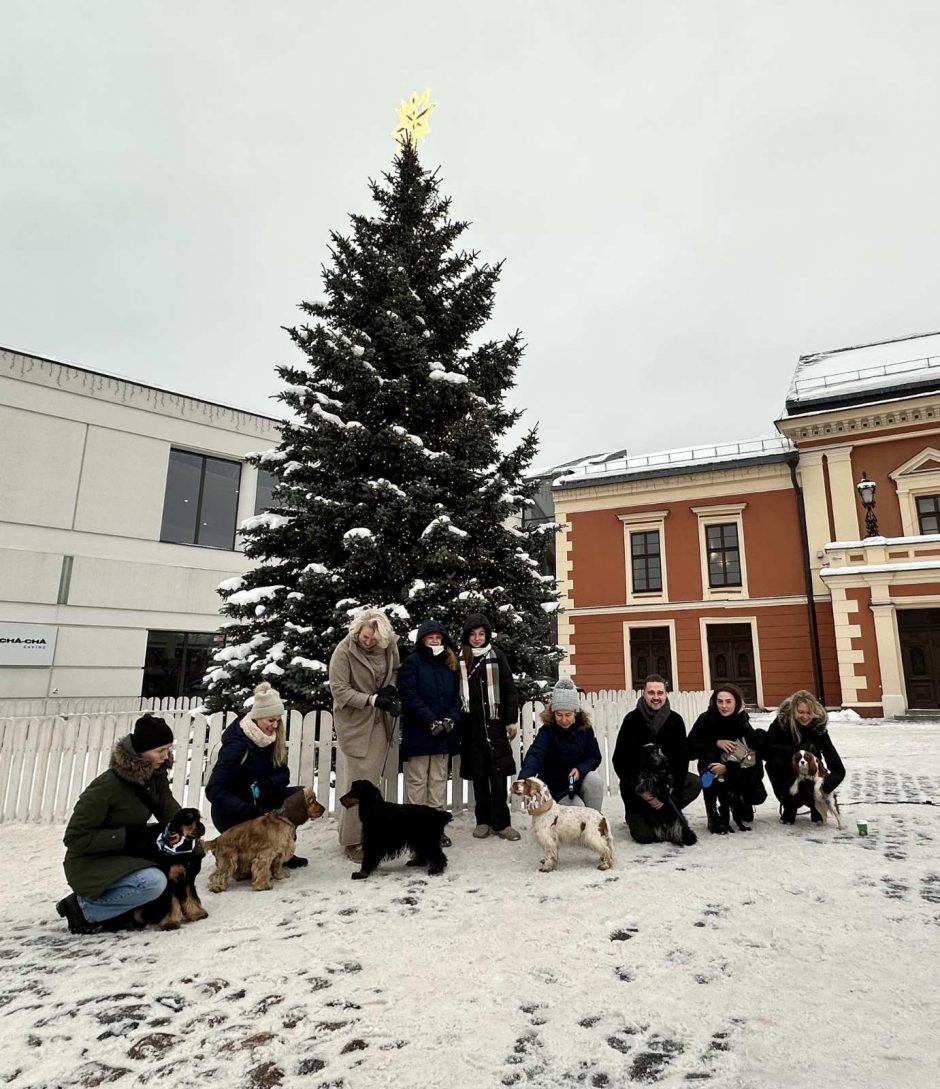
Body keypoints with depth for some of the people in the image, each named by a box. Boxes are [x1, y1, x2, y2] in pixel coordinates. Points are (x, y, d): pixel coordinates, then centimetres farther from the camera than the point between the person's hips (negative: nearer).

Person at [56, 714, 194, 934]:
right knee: (153, 882, -30)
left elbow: (170, 811, -1)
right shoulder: (107, 786, -26)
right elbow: (75, 838, -22)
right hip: (90, 863, -8)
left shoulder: (156, 775, -5)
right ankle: (83, 908, -8)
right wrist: (127, 836, -28)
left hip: (128, 855, 8)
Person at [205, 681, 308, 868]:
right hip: (232, 813, -6)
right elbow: (214, 790, -30)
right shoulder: (237, 743, -24)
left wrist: (268, 784, -27)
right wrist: (250, 812, -40)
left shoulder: (272, 739, -4)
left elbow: (283, 774, -3)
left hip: (258, 803, 6)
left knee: (301, 795, -14)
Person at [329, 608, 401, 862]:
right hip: (355, 724, -4)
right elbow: (339, 689, -18)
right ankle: (353, 841, 11)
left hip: (381, 723, 4)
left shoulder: (389, 645, -6)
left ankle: (365, 832, 27)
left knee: (372, 781, 11)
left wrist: (392, 687, -8)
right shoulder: (344, 651, -19)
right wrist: (373, 700, -25)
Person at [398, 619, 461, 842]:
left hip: (444, 733, 5)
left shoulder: (450, 664, 13)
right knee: (417, 781, 2)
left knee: (439, 781, 10)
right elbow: (410, 696, -12)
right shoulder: (412, 662, -4)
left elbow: (456, 696, 12)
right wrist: (431, 721, -17)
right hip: (418, 733, -5)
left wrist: (451, 718, -6)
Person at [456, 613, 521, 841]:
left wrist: (511, 720, -2)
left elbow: (509, 689, 2)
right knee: (478, 774, 9)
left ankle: (500, 821, 10)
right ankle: (483, 820, 21)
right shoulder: (458, 659, 1)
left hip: (494, 723, 0)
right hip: (471, 725, 1)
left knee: (498, 773, 0)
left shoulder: (496, 656, 1)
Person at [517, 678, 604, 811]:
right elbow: (534, 755, -38)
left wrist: (580, 769, -23)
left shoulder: (585, 728, -8)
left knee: (594, 779, -27)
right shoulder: (547, 731, -21)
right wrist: (524, 778, -58)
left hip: (579, 780, 3)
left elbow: (595, 757, -1)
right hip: (556, 788, -3)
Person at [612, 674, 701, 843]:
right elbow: (619, 761, -11)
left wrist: (670, 795, -17)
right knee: (645, 836, -17)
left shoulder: (675, 720, -6)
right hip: (636, 780, -4)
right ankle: (634, 815, 17)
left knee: (695, 783, -23)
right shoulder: (632, 719, -13)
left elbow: (681, 759, -8)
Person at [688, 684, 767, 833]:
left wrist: (727, 768, -32)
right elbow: (690, 749, -19)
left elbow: (749, 759, -17)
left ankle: (741, 810, 20)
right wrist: (716, 743, -28)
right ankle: (715, 818, -18)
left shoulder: (743, 722, -13)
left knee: (757, 795, -20)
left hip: (738, 774, 1)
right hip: (712, 766, -1)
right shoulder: (706, 719, -15)